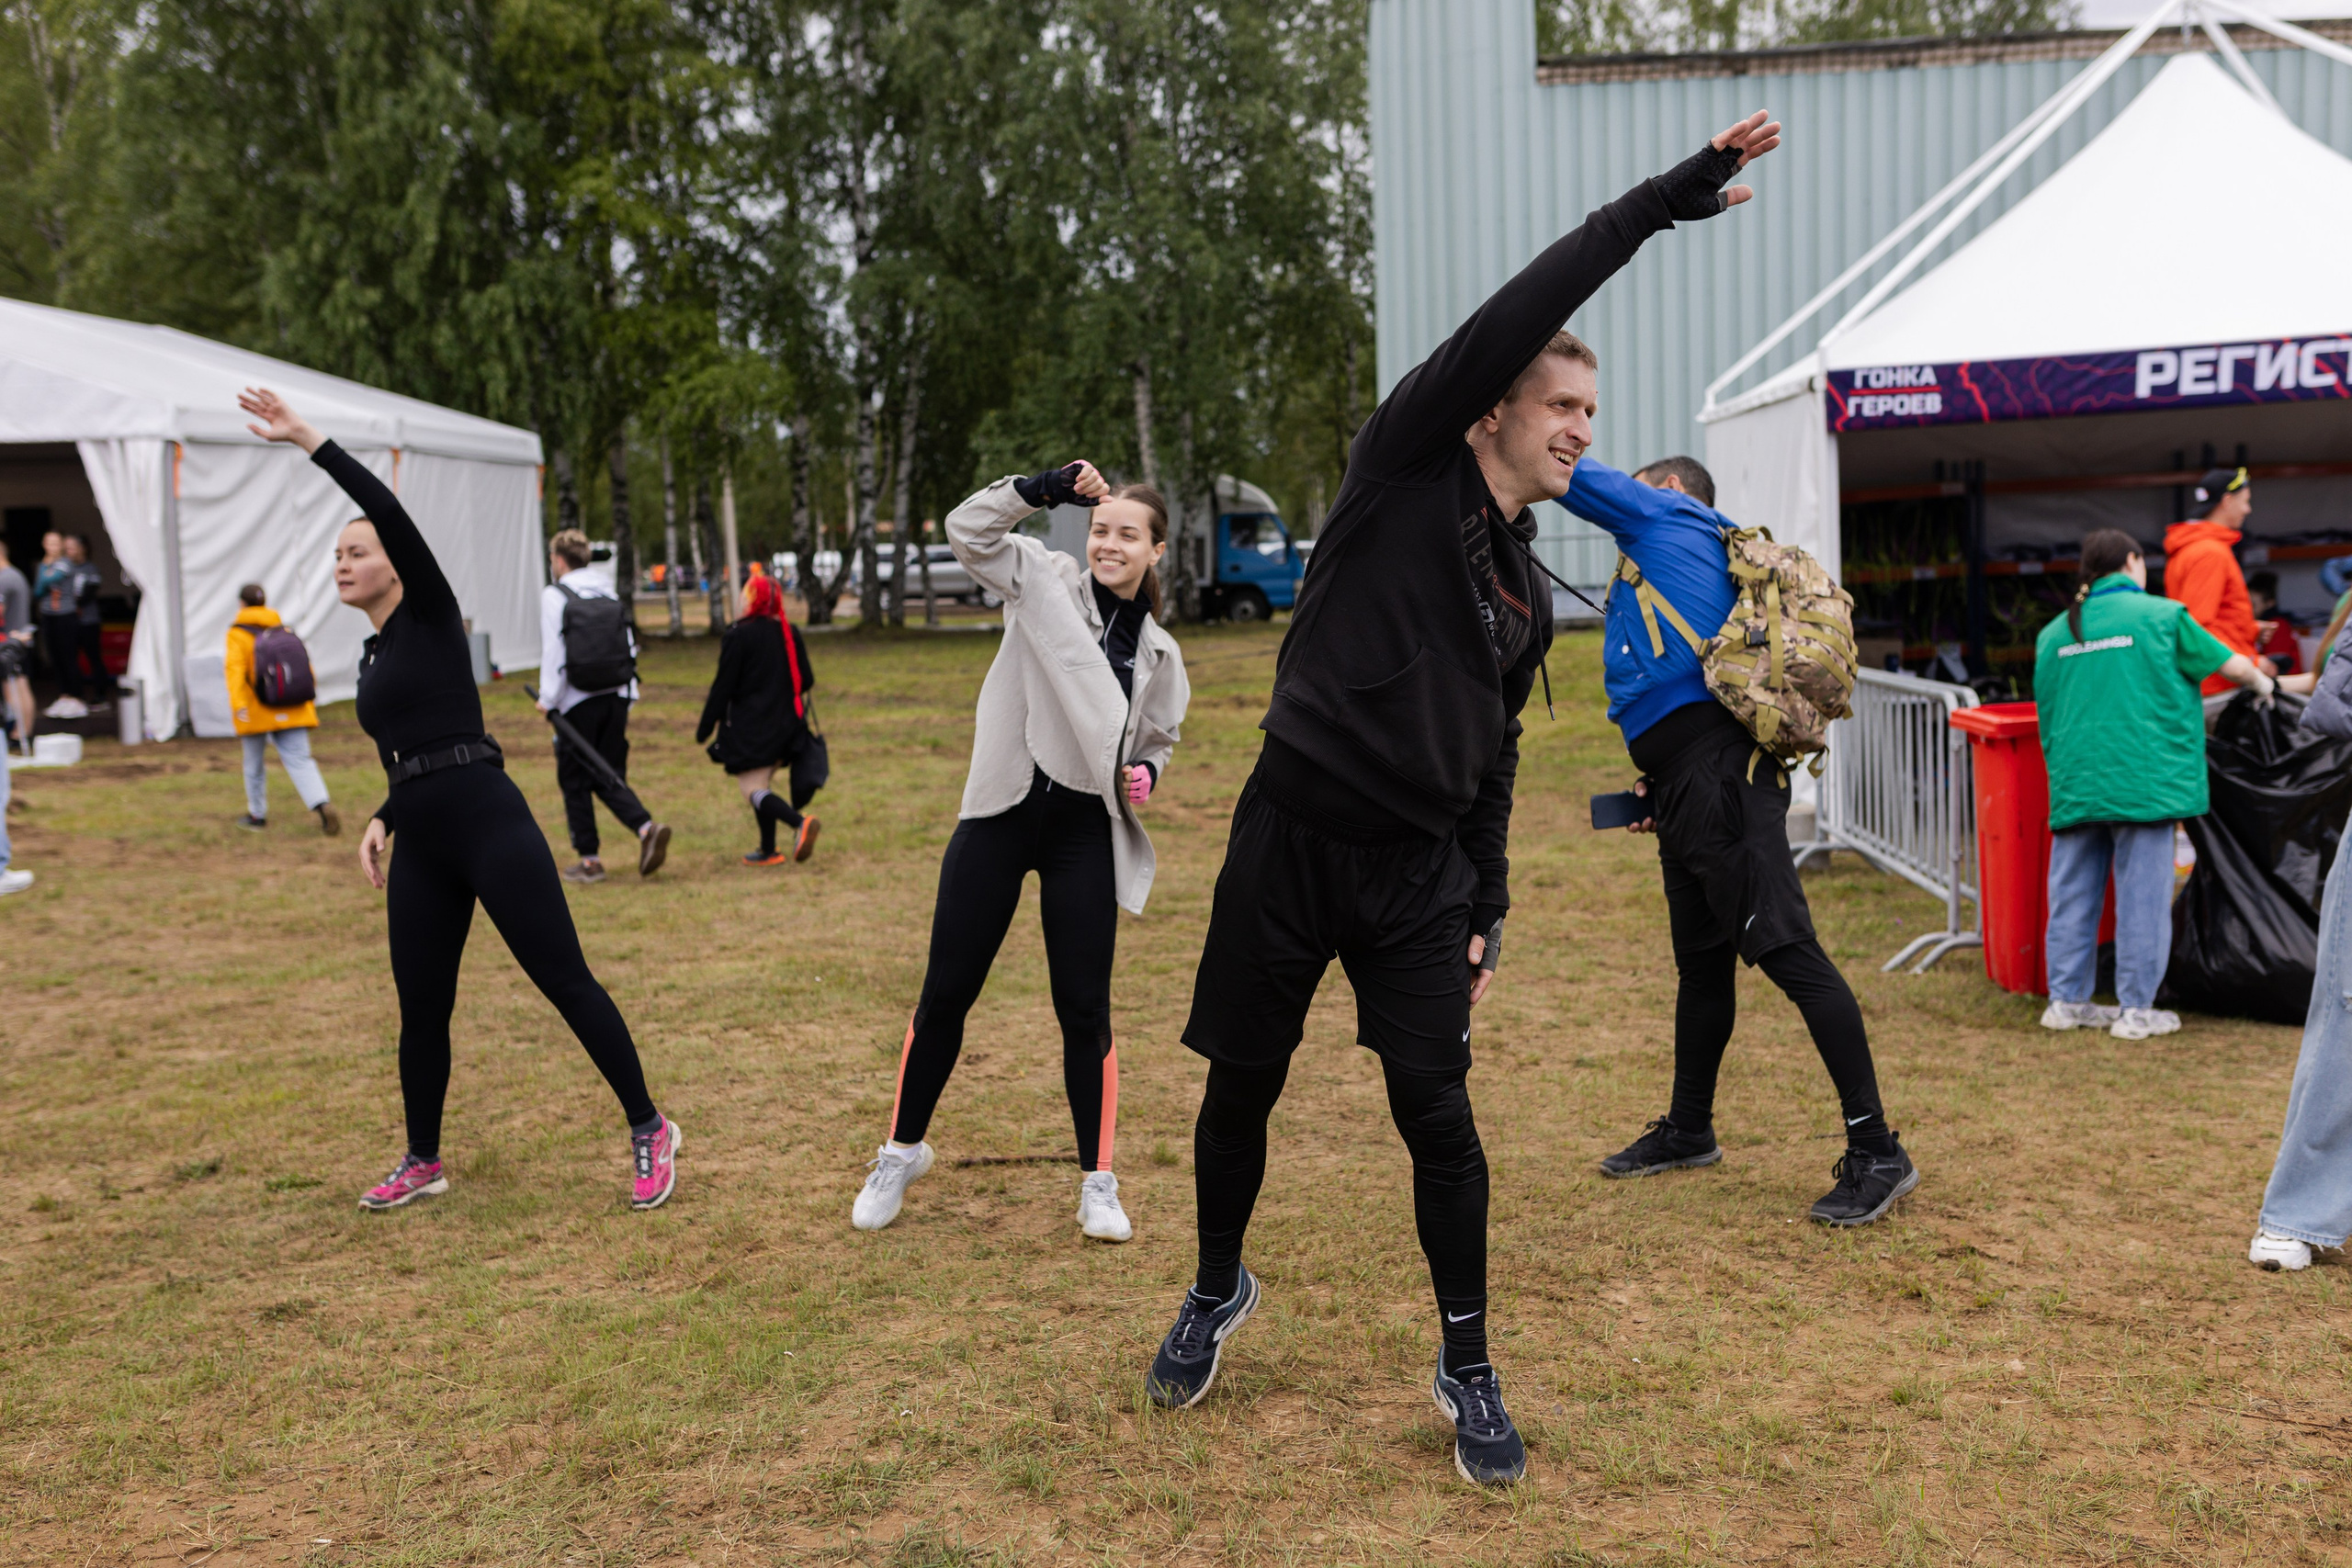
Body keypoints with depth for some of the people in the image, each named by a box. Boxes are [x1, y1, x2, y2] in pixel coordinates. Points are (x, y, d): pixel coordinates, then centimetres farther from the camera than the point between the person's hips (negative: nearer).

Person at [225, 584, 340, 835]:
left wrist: (238, 704, -24)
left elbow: (235, 668, -16)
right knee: (299, 759, -4)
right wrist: (308, 700, 21)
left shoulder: (237, 634, -2)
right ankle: (322, 805, -26)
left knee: (254, 763, 14)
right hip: (291, 711, 3)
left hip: (257, 711, -3)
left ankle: (257, 815, 26)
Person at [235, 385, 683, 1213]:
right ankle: (423, 1161, 27)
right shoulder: (372, 658, 21)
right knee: (421, 1010, 11)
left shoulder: (431, 613, 0)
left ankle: (649, 1132, 2)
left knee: (566, 982, -6)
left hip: (490, 824, -8)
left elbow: (391, 511, -15)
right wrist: (381, 820, 14)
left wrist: (306, 438, -15)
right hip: (419, 847, 8)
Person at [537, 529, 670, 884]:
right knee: (609, 778, 11)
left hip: (577, 703, -5)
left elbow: (554, 653, -11)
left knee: (575, 782, 7)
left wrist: (548, 699, -5)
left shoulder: (554, 596, -5)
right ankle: (647, 828, -14)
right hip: (616, 698, 5)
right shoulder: (609, 594, 13)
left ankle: (589, 860, 10)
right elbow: (630, 646, 12)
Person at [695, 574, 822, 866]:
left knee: (753, 790, -6)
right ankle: (768, 850, 18)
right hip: (785, 726, 7)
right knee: (762, 786, 18)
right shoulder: (790, 634, 4)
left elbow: (723, 686, -11)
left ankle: (800, 823, -29)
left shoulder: (738, 637, -12)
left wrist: (705, 727, -2)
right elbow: (807, 680, 6)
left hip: (749, 730, -7)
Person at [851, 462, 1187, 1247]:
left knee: (1084, 1009, 2)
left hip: (1085, 835, 2)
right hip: (1001, 817, -1)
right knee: (945, 995, 4)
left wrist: (1146, 775, 1)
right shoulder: (1046, 581, 2)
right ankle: (902, 1151, 24)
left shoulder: (1160, 654, 10)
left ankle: (1097, 1182, 15)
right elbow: (969, 531, -10)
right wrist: (1045, 488, -16)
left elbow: (1159, 740, 22)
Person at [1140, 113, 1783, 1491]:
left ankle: (1469, 1371, 14)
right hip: (1291, 843, -4)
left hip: (1419, 871, 4)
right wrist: (1665, 200, -15)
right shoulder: (1404, 473, -4)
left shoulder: (1528, 590, 12)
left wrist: (1490, 908, 15)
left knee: (1437, 1113, -1)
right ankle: (1220, 1293, 34)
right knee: (1241, 1091, 8)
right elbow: (1510, 318, -16)